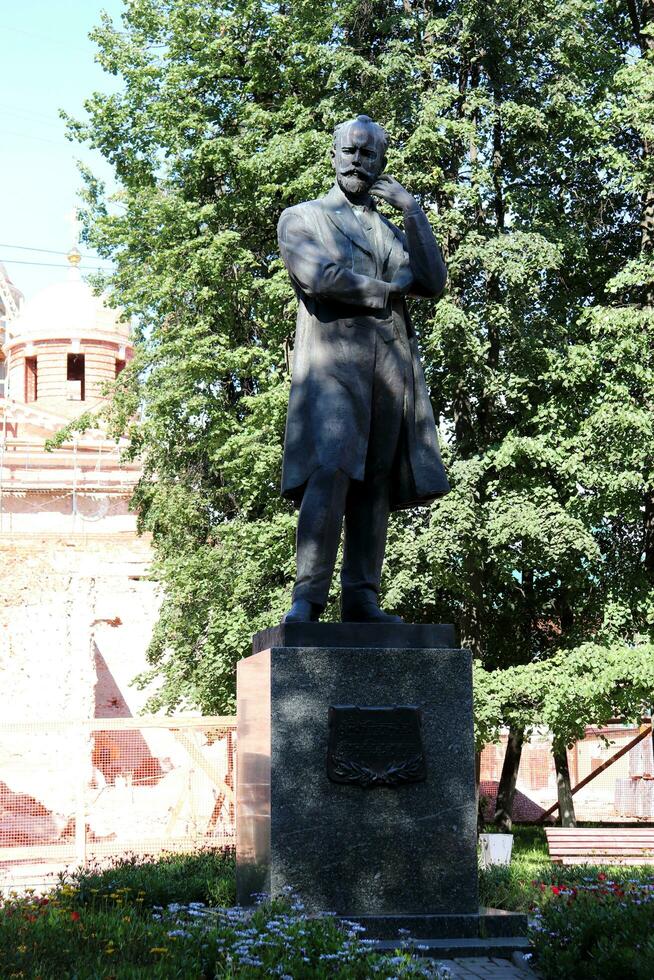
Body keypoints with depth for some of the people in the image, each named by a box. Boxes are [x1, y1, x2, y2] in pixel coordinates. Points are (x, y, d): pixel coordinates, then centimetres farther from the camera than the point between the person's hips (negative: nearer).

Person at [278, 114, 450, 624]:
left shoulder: (393, 231, 28)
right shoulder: (302, 217, 15)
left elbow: (434, 282, 10)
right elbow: (318, 275, -6)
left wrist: (412, 209, 7)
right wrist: (388, 290, 2)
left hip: (391, 363, 5)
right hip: (332, 357, -5)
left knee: (376, 483, -2)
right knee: (330, 471, -21)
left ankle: (362, 598, -3)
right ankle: (308, 596, -22)